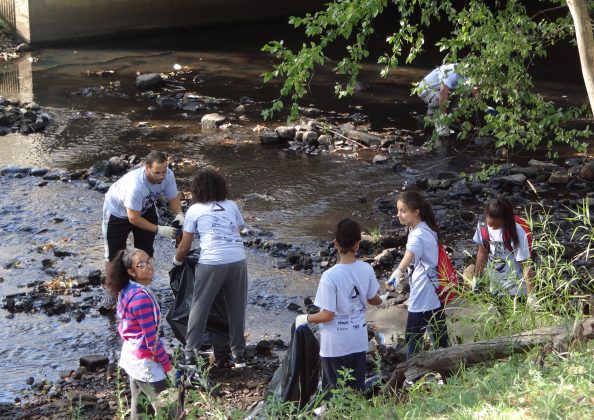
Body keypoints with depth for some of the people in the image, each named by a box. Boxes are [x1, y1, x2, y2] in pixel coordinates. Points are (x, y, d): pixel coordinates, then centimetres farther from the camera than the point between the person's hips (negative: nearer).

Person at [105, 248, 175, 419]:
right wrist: (167, 366, -15)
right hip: (144, 362, -9)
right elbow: (152, 338, -24)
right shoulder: (141, 297, -26)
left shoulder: (127, 290, 2)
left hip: (130, 355, 9)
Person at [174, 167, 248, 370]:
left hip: (211, 263, -2)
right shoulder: (232, 206, 17)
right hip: (238, 261, 3)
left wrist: (177, 260, 32)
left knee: (199, 308, 12)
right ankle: (238, 354, 24)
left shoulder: (194, 210, 10)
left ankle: (190, 354, 14)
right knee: (237, 309, 16)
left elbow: (184, 247, 12)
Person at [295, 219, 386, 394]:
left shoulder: (330, 276, -22)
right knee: (357, 389, 14)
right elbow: (373, 299, 9)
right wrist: (382, 300, 33)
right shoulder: (366, 270, -7)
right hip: (358, 341, 5)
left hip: (335, 345, -5)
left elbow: (327, 315, -19)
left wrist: (305, 319, -2)